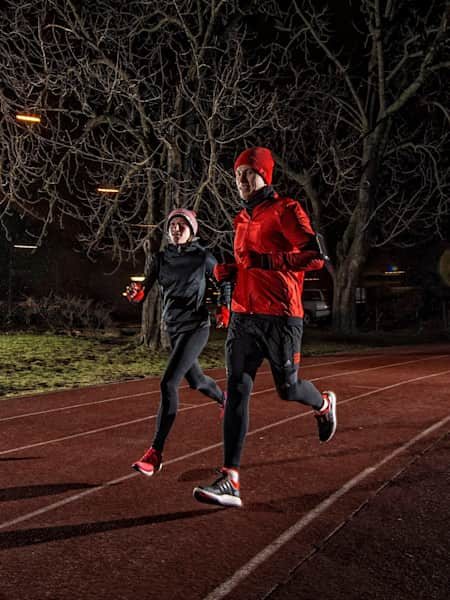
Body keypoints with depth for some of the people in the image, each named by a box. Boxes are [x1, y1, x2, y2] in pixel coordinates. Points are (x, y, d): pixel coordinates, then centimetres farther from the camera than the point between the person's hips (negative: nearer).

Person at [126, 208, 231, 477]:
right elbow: (145, 291, -3)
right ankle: (225, 399, 57)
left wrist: (224, 308, -5)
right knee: (195, 380, 22)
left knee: (168, 383, -18)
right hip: (173, 328, 6)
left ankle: (156, 453, -15)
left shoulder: (203, 257, -5)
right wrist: (136, 293, -25)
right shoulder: (161, 258, 4)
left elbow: (225, 282, 9)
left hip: (196, 327, -6)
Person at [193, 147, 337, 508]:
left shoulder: (285, 210, -5)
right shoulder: (243, 219, 18)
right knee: (237, 391, -5)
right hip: (243, 316, 6)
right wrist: (230, 272, 10)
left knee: (288, 389, 5)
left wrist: (266, 260, -22)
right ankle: (231, 482, -6)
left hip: (280, 317, -6)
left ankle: (324, 405, 42)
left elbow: (316, 257, -15)